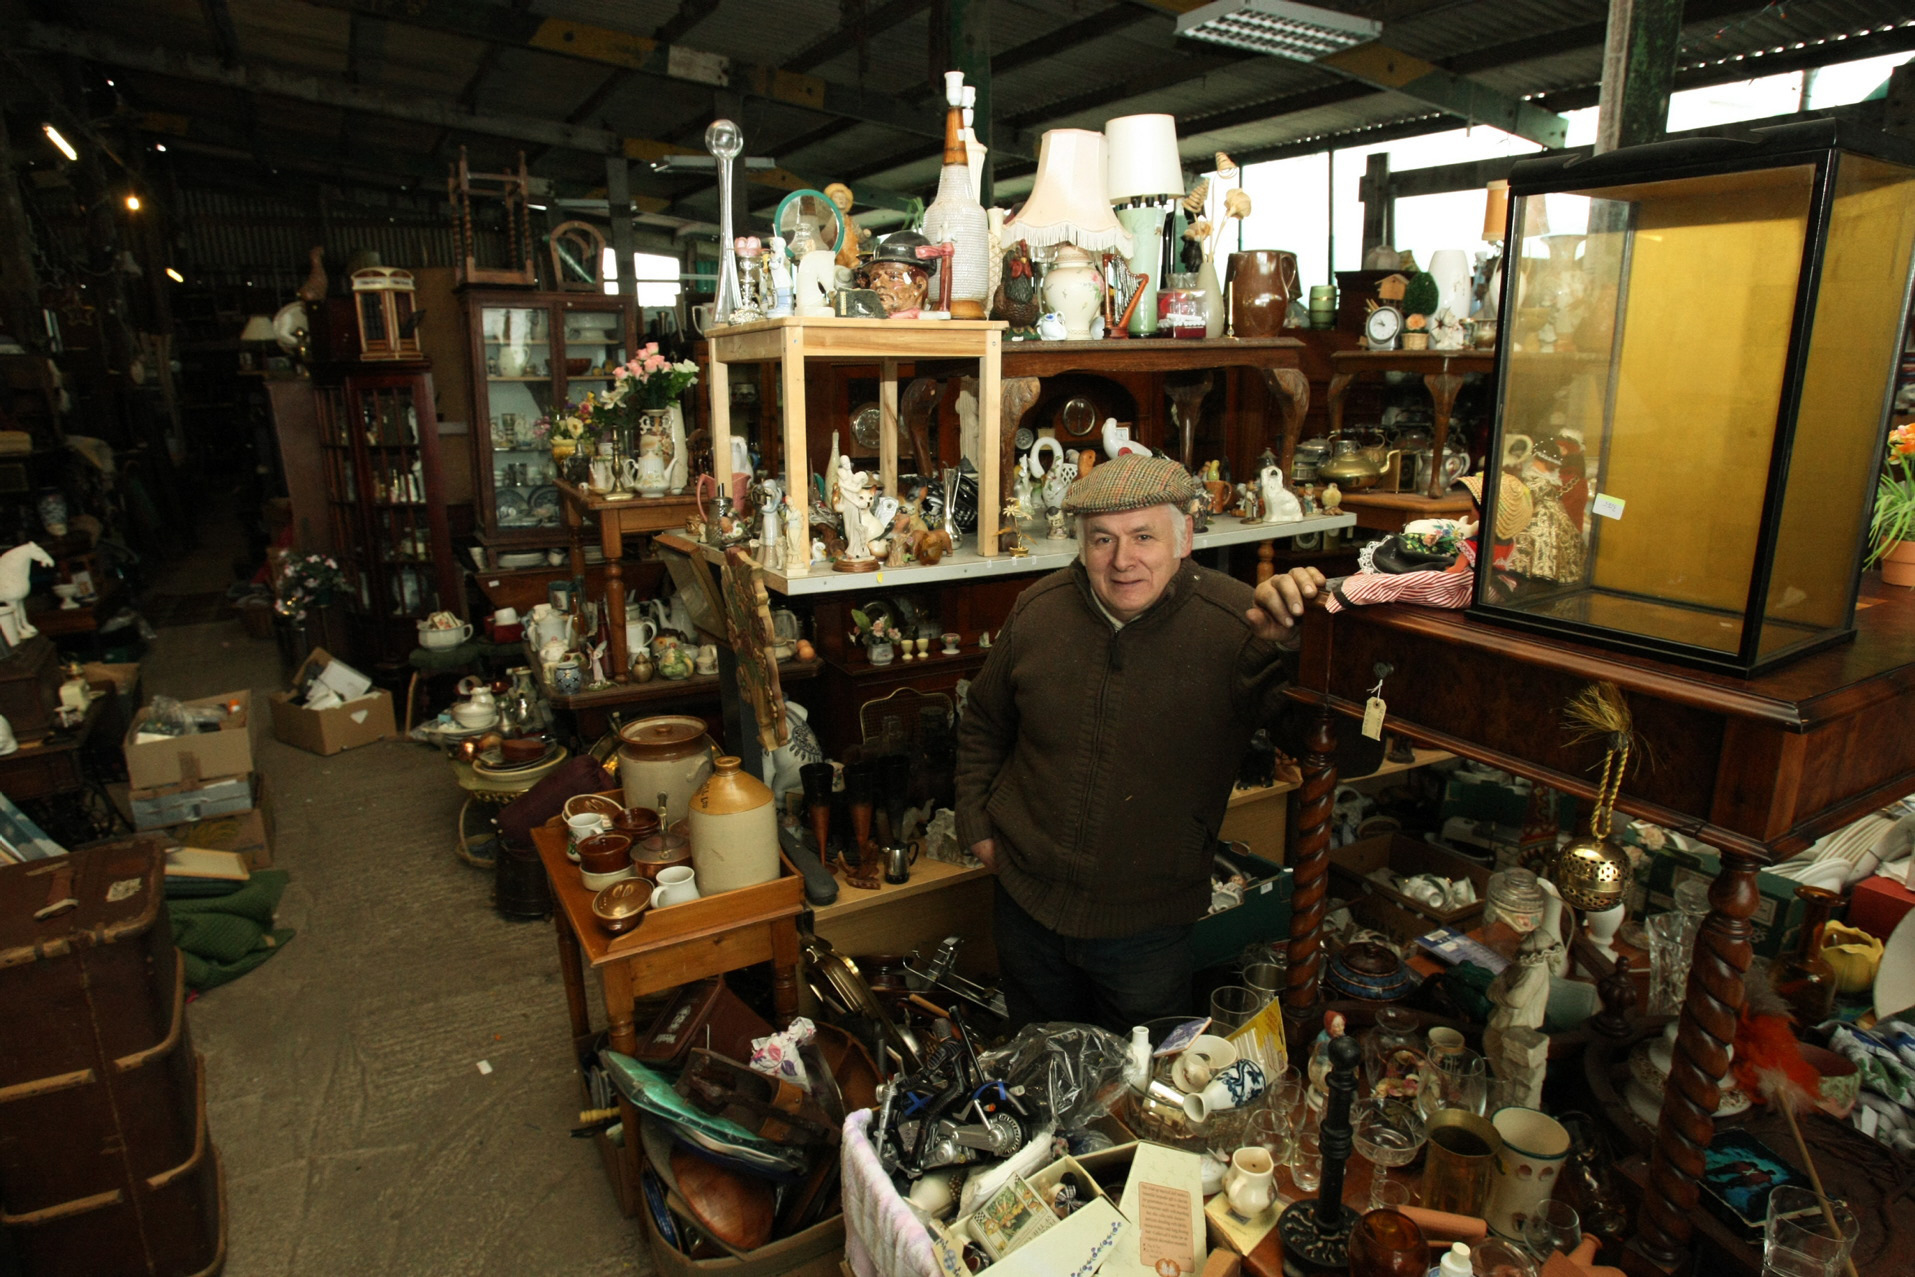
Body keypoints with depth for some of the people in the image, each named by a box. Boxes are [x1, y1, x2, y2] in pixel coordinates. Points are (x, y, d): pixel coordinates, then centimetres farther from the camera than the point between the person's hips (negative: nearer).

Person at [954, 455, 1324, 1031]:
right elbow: (983, 723, 7)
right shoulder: (1038, 612, -10)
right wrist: (975, 824, 6)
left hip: (1147, 923, -3)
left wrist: (1290, 644, -44)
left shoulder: (1238, 623, -21)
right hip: (1027, 899, 3)